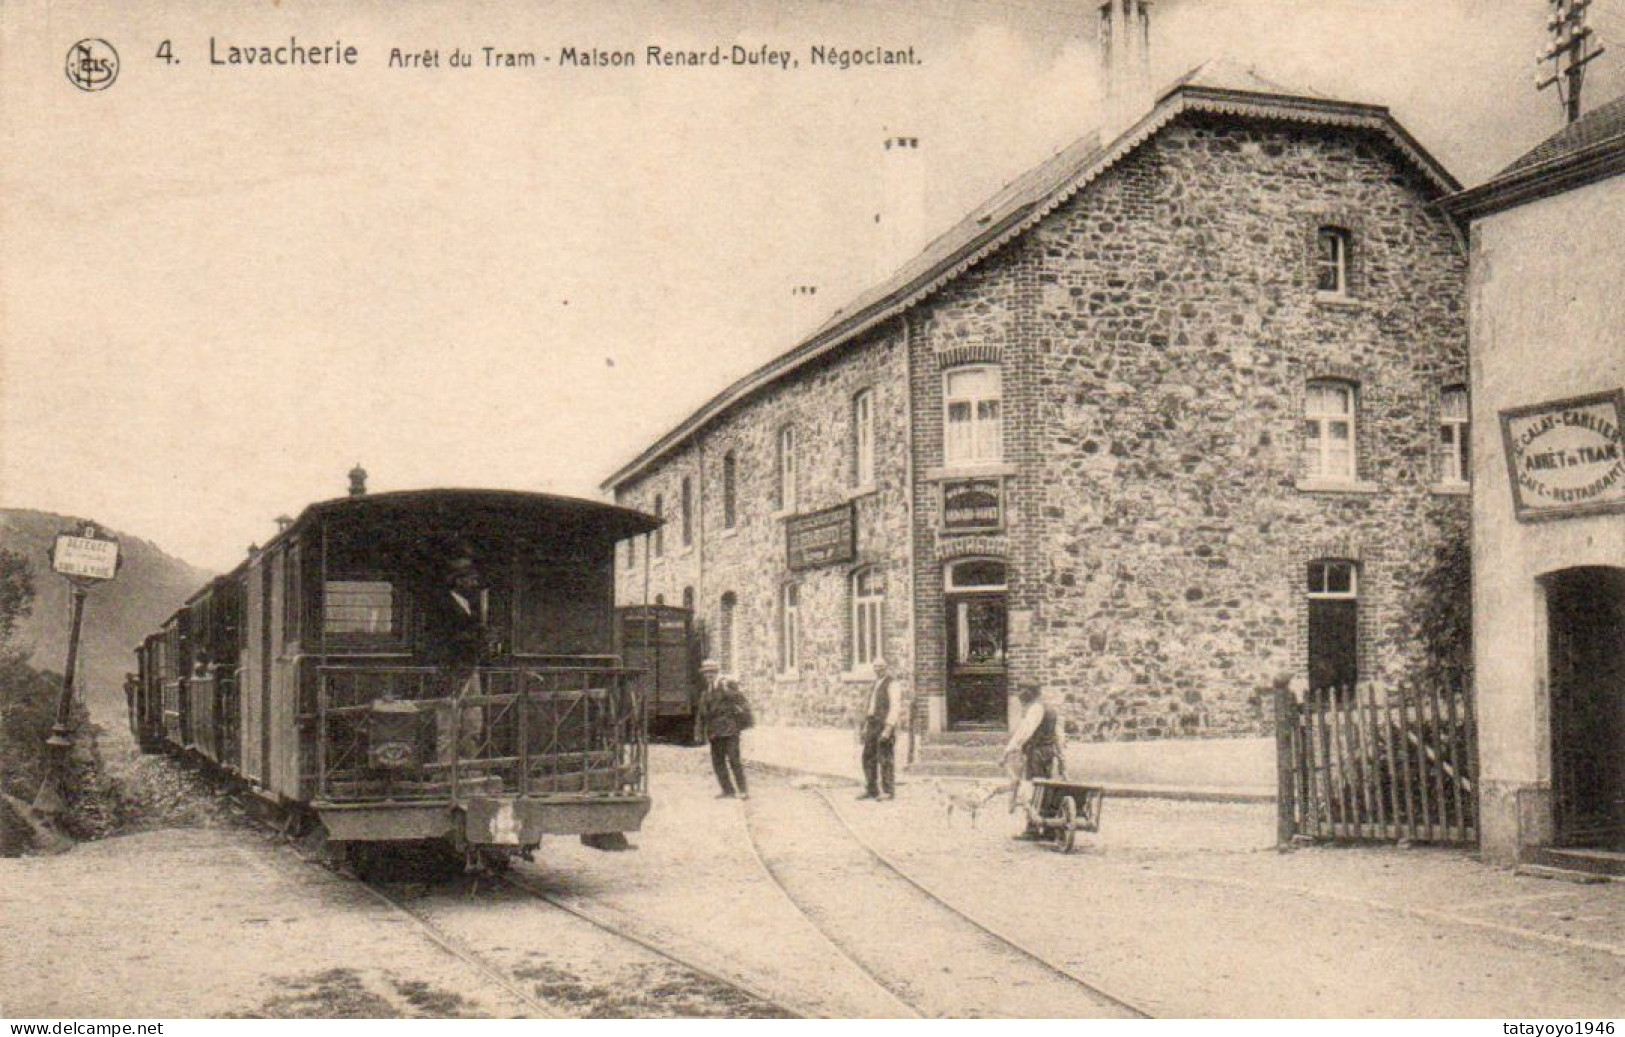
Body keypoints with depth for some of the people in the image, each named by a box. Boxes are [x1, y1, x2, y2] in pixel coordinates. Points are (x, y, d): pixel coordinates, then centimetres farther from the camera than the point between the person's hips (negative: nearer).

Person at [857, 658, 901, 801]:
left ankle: (889, 791, -3)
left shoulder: (891, 685, -9)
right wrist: (865, 727, 16)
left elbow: (895, 708, -16)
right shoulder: (874, 686, 18)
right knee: (868, 757, 7)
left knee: (886, 759, -7)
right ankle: (872, 790, 13)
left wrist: (888, 728, -24)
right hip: (873, 725, 8)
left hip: (885, 724, -8)